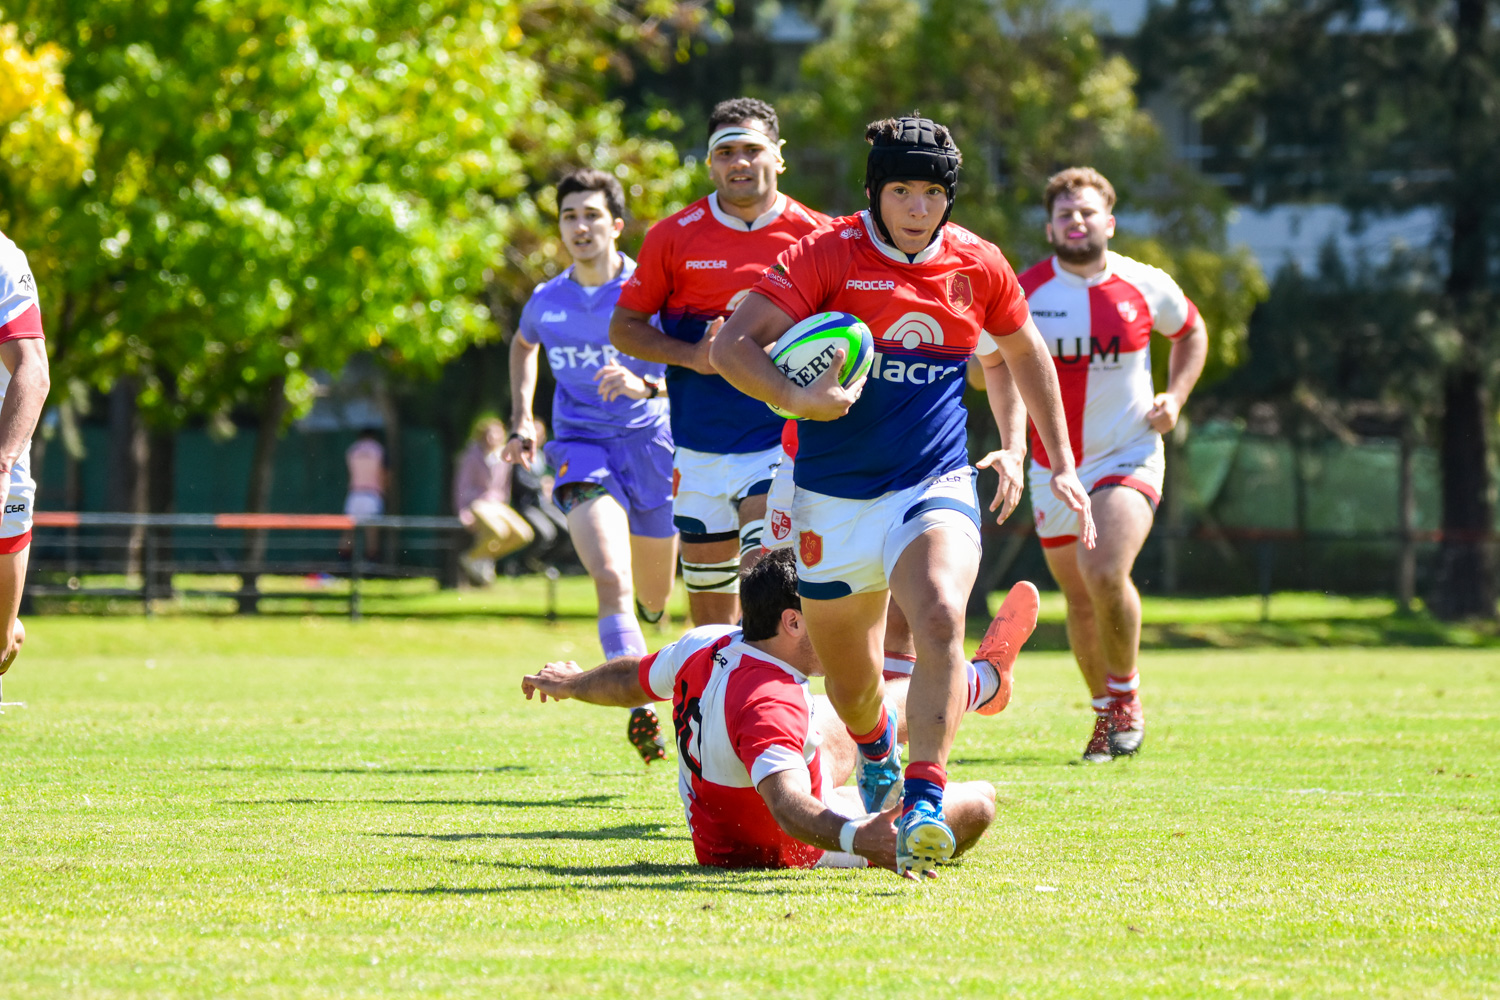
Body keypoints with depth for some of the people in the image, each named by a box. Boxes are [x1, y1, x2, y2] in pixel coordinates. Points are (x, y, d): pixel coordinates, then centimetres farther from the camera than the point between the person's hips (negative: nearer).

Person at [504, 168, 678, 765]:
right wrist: (521, 421, 19)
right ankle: (641, 712, -34)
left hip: (649, 443, 0)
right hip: (581, 447, 0)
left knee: (653, 599, 16)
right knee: (611, 581, -24)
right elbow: (523, 345, 27)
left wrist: (646, 385, -30)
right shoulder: (546, 302, 3)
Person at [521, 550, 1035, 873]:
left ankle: (982, 681, 51)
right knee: (978, 801, -4)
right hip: (779, 849, -9)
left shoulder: (703, 645, -15)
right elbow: (790, 807, -54)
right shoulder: (771, 705, -41)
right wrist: (856, 838, -73)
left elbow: (630, 678, 5)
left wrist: (572, 684, 26)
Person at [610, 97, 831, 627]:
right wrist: (691, 355, -10)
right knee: (709, 609, 8)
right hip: (699, 449, 2)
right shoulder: (674, 236, 2)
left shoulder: (816, 235, -1)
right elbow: (624, 327, 7)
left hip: (780, 440, -2)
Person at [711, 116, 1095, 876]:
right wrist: (793, 398, -33)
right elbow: (732, 344, -14)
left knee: (940, 620, -29)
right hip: (833, 496, -1)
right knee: (849, 680, 12)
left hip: (935, 485, 1)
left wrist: (1061, 464, 19)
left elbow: (1023, 352, 20)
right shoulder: (828, 255, -10)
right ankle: (877, 753, 49)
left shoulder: (977, 265, 1)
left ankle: (924, 807, -31)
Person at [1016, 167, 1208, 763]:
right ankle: (1106, 713, 30)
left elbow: (1190, 332, 16)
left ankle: (1126, 693, 0)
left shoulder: (1147, 287, -4)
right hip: (1054, 467, 2)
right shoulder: (1022, 293, -5)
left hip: (1128, 457, -2)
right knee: (1080, 599, 8)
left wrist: (1175, 396, 2)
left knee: (1106, 574, -23)